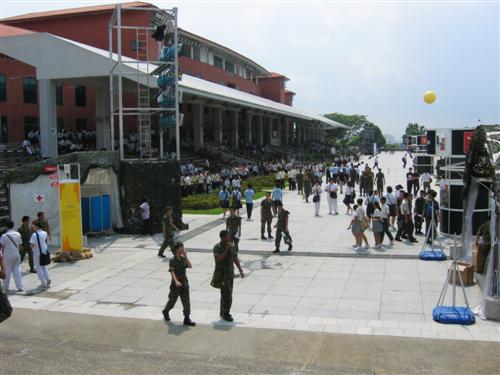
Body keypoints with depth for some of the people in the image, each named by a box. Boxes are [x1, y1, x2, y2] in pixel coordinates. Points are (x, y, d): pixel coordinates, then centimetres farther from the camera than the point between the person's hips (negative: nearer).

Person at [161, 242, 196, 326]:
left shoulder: (183, 259, 5)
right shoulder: (172, 260, -12)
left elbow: (190, 266, -7)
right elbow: (172, 272, -21)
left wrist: (186, 256, -11)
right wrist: (176, 281, -35)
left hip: (184, 284, 5)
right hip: (176, 285, -5)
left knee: (186, 302, 1)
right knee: (172, 301, 12)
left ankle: (187, 319, 5)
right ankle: (165, 311, 40)